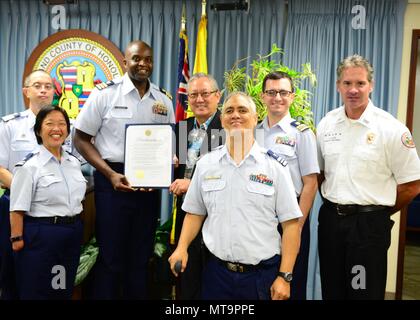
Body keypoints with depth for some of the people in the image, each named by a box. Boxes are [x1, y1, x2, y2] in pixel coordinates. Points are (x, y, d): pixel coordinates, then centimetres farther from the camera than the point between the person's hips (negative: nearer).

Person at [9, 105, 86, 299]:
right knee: (37, 292, 7)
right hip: (41, 236, -6)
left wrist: (76, 229, 15)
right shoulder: (29, 166, -12)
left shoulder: (74, 162, 8)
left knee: (65, 291, 17)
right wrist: (17, 239, -16)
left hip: (73, 235, 6)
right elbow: (18, 209, -14)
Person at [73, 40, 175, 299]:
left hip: (150, 185, 4)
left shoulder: (163, 100, 7)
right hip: (113, 180, -3)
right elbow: (81, 140, -3)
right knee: (111, 255, 5)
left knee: (142, 256, 13)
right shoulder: (105, 93, -4)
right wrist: (111, 175, -13)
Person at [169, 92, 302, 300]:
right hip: (217, 272, 2)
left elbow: (290, 223, -5)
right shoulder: (205, 164, 4)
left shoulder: (274, 166, -5)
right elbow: (195, 212, 11)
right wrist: (182, 248, -4)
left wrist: (285, 277, -8)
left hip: (263, 275, -2)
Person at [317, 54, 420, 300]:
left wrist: (379, 212, 3)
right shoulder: (326, 124, 4)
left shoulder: (392, 129, -10)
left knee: (365, 292, 7)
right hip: (330, 219, 4)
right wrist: (333, 205, 7)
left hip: (369, 224, -4)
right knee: (331, 291, 16)